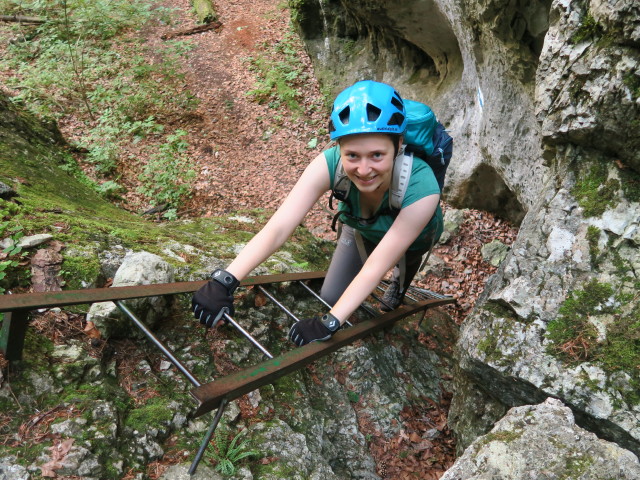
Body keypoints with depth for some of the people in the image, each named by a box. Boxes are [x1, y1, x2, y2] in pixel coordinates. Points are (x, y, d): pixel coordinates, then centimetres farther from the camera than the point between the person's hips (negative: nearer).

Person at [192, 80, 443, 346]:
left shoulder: (421, 188, -45)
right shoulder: (330, 164, -40)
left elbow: (377, 265, -43)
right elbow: (278, 227, -46)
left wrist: (328, 323, -46)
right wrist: (224, 281, -57)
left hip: (412, 234, 1)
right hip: (360, 229, -1)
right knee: (331, 299, -3)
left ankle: (401, 279, 19)